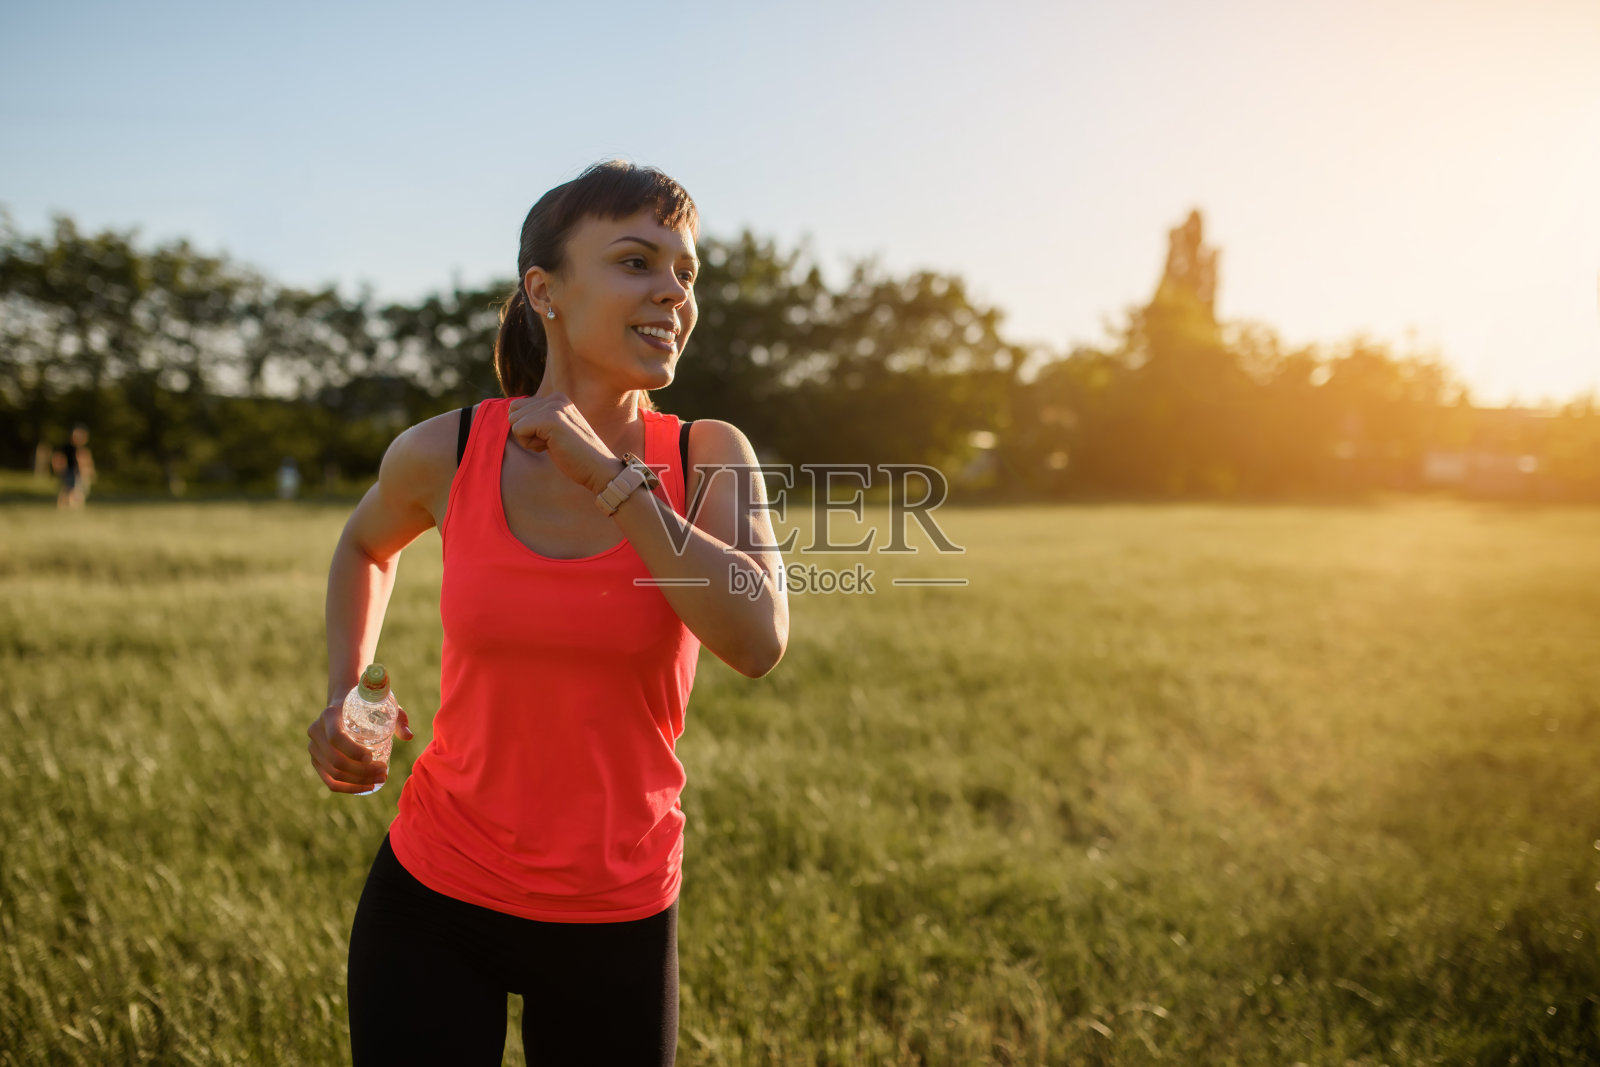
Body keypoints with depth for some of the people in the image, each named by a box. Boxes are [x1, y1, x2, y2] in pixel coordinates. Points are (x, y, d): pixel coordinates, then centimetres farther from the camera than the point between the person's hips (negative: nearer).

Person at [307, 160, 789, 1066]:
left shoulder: (709, 458, -9)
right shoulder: (443, 456, -8)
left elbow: (759, 643, -25)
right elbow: (369, 545, 15)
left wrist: (609, 474, -23)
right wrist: (344, 695, 1)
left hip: (619, 921, 1)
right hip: (433, 898, 0)